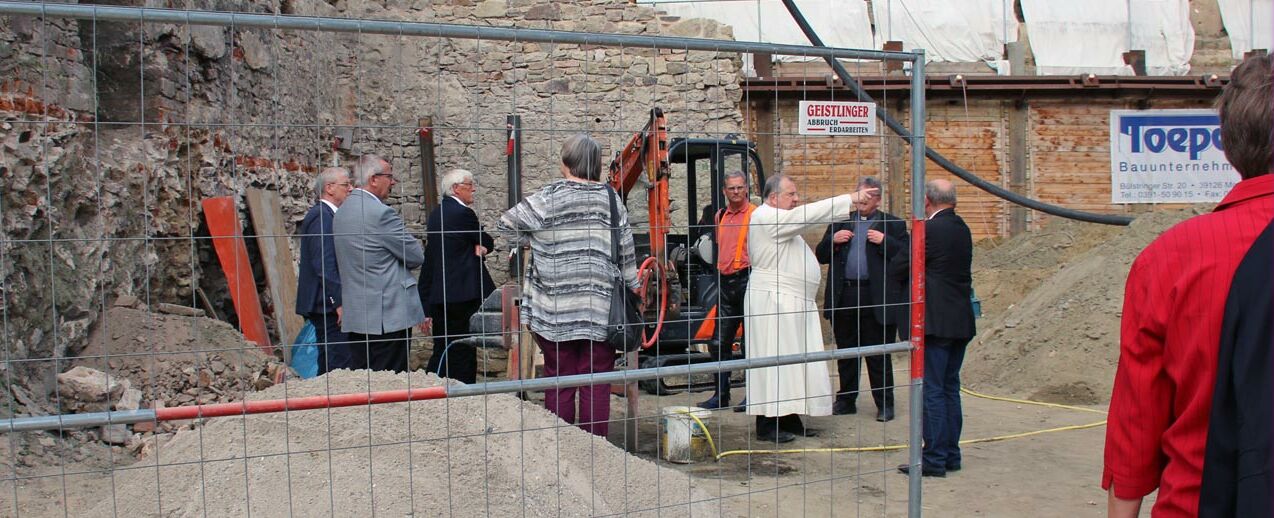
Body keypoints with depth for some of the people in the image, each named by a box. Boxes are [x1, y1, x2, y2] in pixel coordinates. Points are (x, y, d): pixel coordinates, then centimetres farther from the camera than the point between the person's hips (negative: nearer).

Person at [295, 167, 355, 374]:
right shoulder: (322, 216, -14)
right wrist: (339, 302, -21)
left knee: (328, 368, 13)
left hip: (326, 305, 11)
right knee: (342, 366, -13)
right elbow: (324, 264, -21)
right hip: (328, 303, -11)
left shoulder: (325, 214, 18)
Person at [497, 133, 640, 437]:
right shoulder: (611, 199, 2)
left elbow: (505, 226, -3)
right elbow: (627, 253, 6)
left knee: (559, 381, 6)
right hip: (602, 310, 2)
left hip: (556, 311, -2)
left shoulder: (549, 198, -6)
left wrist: (536, 241, 12)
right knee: (597, 383, 6)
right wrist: (632, 288, 19)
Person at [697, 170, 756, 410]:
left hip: (746, 279, -7)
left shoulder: (755, 215, -7)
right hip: (725, 281, 7)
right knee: (720, 343, 9)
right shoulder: (721, 216, 13)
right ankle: (721, 395, 16)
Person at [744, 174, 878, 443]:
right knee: (773, 361, -7)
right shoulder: (765, 217, -15)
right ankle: (767, 426, -3)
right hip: (773, 302, -10)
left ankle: (788, 419, 17)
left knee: (793, 361, 11)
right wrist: (850, 199, -22)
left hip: (794, 302, 10)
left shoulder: (781, 219, 21)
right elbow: (807, 215, -22)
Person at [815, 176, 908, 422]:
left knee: (878, 355, 1)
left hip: (876, 300, -4)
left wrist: (884, 242, -17)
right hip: (844, 298, 4)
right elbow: (821, 255, 12)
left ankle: (884, 404, 10)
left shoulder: (893, 225, 5)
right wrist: (833, 240, -6)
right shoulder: (841, 222, 15)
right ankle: (846, 400, 23)